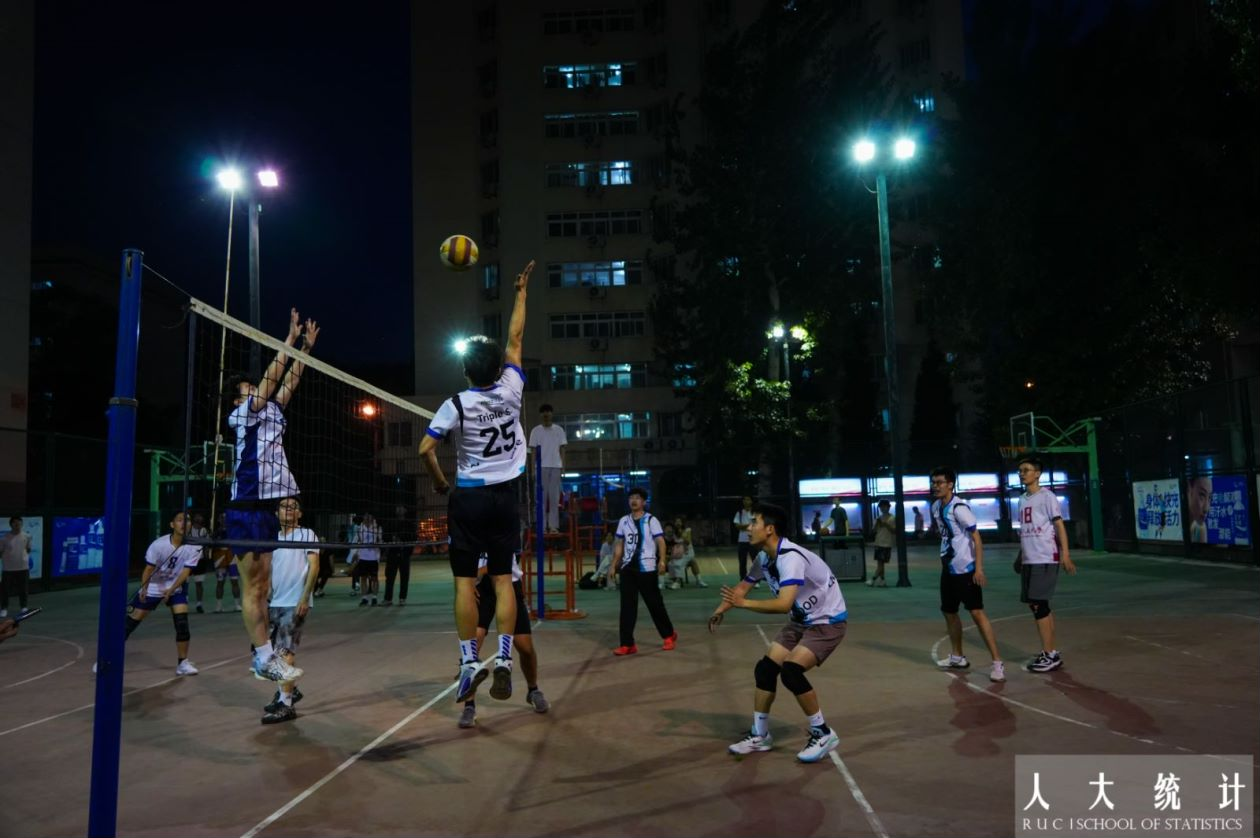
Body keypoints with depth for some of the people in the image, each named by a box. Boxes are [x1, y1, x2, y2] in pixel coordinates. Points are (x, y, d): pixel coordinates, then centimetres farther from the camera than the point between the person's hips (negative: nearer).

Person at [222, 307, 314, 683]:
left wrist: (305, 348, 12)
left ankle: (264, 656, 12)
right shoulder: (242, 414, -2)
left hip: (268, 508, 8)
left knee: (263, 587, 9)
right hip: (247, 509, -8)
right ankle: (265, 658, -5)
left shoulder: (270, 413, 17)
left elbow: (287, 382, 17)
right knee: (252, 587, -5)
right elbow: (271, 378, -8)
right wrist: (290, 338, -6)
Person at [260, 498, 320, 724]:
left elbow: (314, 566, -9)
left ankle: (286, 704, -8)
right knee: (277, 651, 12)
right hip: (275, 604, 6)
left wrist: (305, 597, -16)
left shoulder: (307, 534, -2)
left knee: (285, 652, -10)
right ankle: (290, 690, 30)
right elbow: (269, 572, 20)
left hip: (295, 603, -6)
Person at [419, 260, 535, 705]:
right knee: (503, 580, 4)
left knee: (465, 581, 3)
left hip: (467, 497, -2)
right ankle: (504, 659, -2)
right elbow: (515, 338, 8)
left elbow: (425, 449, -15)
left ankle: (470, 661, 1)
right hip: (506, 496, 2)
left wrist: (440, 483, 2)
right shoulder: (511, 391, -4)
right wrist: (522, 290, 18)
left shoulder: (457, 404, -10)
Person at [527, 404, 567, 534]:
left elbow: (562, 449, 9)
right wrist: (533, 469, -3)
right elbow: (533, 451, 3)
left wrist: (563, 466, 0)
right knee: (541, 496, -1)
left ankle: (553, 525, 3)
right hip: (541, 467, -1)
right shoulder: (536, 431, 4)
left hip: (555, 466, 1)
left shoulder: (559, 430, 8)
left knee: (555, 497, 1)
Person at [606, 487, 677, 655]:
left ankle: (669, 635, 26)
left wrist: (662, 561, -26)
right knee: (627, 606, 0)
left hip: (647, 568, -4)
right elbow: (619, 545, 15)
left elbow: (660, 541, -12)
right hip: (627, 568, 4)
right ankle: (627, 644, 3)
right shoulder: (623, 521, 10)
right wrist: (613, 566, 10)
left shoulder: (651, 520, -5)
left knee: (654, 603, 6)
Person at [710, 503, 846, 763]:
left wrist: (743, 603, -32)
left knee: (790, 671, -25)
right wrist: (721, 609, -5)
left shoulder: (790, 557, -30)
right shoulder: (764, 557, -2)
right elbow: (743, 587, 11)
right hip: (801, 621, 9)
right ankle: (759, 735, 18)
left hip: (827, 622, -9)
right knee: (765, 669, 1)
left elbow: (784, 604, -40)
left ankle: (823, 734, -5)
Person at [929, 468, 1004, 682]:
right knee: (948, 611, 16)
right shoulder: (936, 507, 9)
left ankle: (997, 662, -8)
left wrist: (979, 568, -25)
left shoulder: (959, 507, -17)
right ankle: (957, 657, 31)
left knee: (977, 612, -12)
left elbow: (976, 538, -19)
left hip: (965, 568, -9)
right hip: (948, 568, 9)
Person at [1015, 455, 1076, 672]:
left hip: (1045, 559, -8)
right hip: (1029, 560, 8)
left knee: (1038, 604, -9)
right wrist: (1020, 557, 22)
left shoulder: (1046, 496, -7)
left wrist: (1065, 554, -20)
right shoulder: (1022, 500, 16)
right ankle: (1050, 652, 19)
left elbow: (1059, 525, -12)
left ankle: (1050, 655, -2)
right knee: (1036, 604, 10)